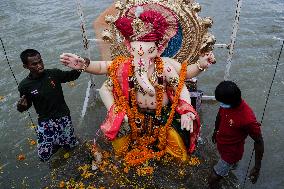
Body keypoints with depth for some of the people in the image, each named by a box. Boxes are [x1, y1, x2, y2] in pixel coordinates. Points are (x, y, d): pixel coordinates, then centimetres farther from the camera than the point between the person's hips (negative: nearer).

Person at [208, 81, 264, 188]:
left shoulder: (247, 119, -40)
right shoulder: (226, 104, -20)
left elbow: (259, 141, -24)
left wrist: (257, 167, -17)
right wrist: (216, 130, 20)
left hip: (231, 152, -6)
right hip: (221, 143, 6)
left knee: (212, 180, 1)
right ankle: (233, 165, 73)